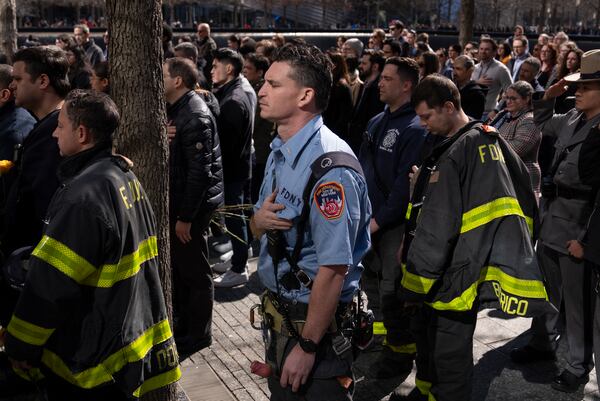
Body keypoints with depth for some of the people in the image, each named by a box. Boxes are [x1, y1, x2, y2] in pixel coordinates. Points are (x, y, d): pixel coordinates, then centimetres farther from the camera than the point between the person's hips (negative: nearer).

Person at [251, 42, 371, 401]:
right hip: (279, 313, 9)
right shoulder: (279, 151, 5)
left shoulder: (330, 166, -26)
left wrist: (307, 346, -20)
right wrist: (260, 220, -11)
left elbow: (334, 269, -26)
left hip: (317, 321, -9)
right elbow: (259, 226, 13)